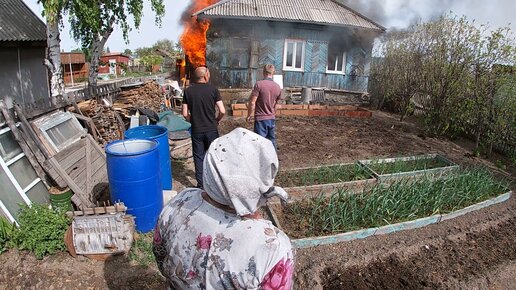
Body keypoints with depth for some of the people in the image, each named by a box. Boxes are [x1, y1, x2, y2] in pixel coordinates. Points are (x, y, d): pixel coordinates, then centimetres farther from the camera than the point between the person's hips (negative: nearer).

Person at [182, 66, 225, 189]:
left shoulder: (188, 91, -2)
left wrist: (193, 121, 14)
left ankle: (201, 184, 19)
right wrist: (216, 120, 7)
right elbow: (222, 111, -12)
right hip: (211, 129, -1)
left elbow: (185, 114, -3)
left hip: (196, 130, 2)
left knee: (199, 157, 12)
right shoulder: (213, 89, -8)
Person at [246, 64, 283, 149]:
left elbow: (252, 102, -15)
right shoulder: (278, 87, 3)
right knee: (272, 141, 15)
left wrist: (249, 115, -1)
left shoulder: (259, 84, -14)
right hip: (272, 118, 5)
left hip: (261, 118, -5)